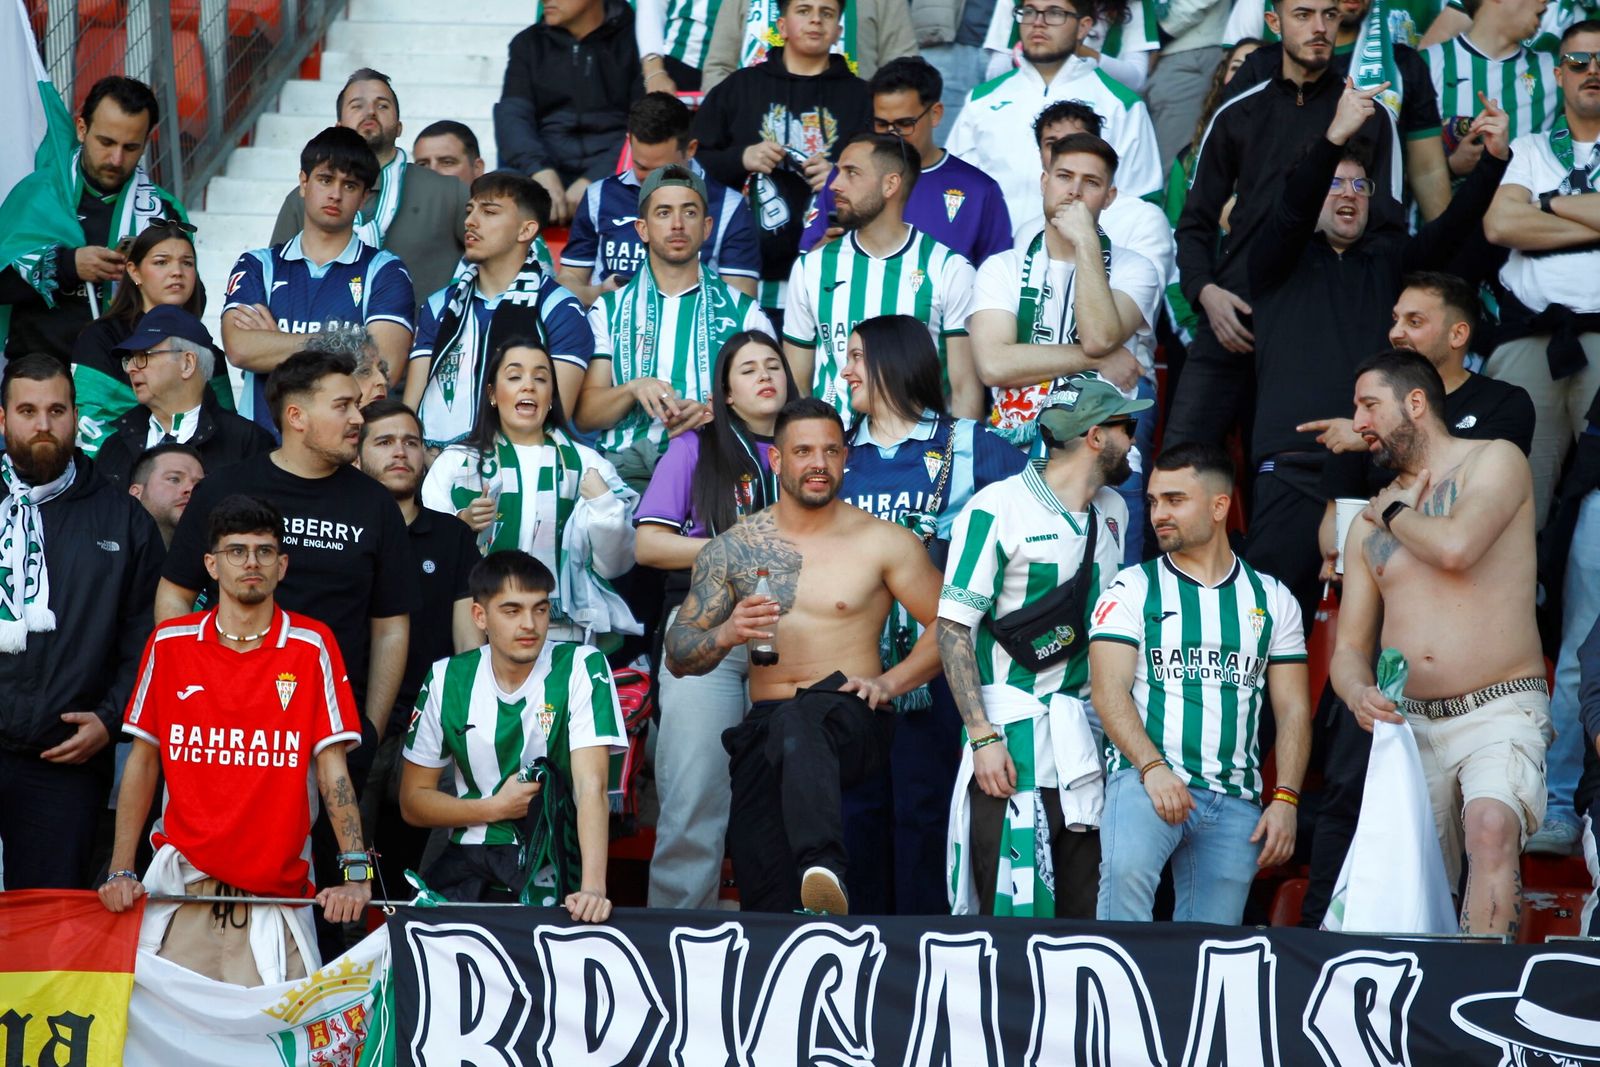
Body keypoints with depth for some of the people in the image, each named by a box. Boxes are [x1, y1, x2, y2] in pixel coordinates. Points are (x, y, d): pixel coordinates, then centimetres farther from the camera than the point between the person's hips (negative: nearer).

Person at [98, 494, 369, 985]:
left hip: (276, 891, -1)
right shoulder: (170, 644, 6)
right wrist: (121, 871, 3)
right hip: (182, 884, 1)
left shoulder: (311, 646, 1)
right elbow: (143, 760, 10)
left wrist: (355, 871, -12)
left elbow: (332, 768, -1)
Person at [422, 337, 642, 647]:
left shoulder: (586, 464, 14)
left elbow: (614, 565, 7)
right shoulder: (456, 462, 13)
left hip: (566, 635, 1)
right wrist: (462, 525, -13)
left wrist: (603, 505, -8)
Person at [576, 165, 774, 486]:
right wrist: (634, 388, -11)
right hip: (626, 462, 0)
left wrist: (711, 413, -15)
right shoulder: (608, 311, 19)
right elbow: (584, 416, 10)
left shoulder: (743, 312, 16)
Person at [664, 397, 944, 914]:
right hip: (763, 729, 4)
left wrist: (889, 682, -6)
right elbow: (677, 656, 12)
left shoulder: (882, 542, 6)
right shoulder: (731, 549, 13)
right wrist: (727, 634, -9)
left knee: (798, 720, -42)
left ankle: (821, 867, -62)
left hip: (852, 721, -4)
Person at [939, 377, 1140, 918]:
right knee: (1012, 910, -8)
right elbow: (952, 629, -9)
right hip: (1014, 734, -6)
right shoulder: (997, 508, -7)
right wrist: (983, 737, -16)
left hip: (1087, 737, 6)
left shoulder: (1113, 512, 15)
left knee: (1086, 913, 3)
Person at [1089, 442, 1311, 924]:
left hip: (1236, 799, 3)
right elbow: (1108, 690, -4)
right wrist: (1153, 767, -20)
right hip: (1146, 776, -3)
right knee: (1126, 870, -33)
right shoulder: (1132, 589, 7)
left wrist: (1285, 800, -3)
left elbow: (1292, 709, 11)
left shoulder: (1271, 599, 14)